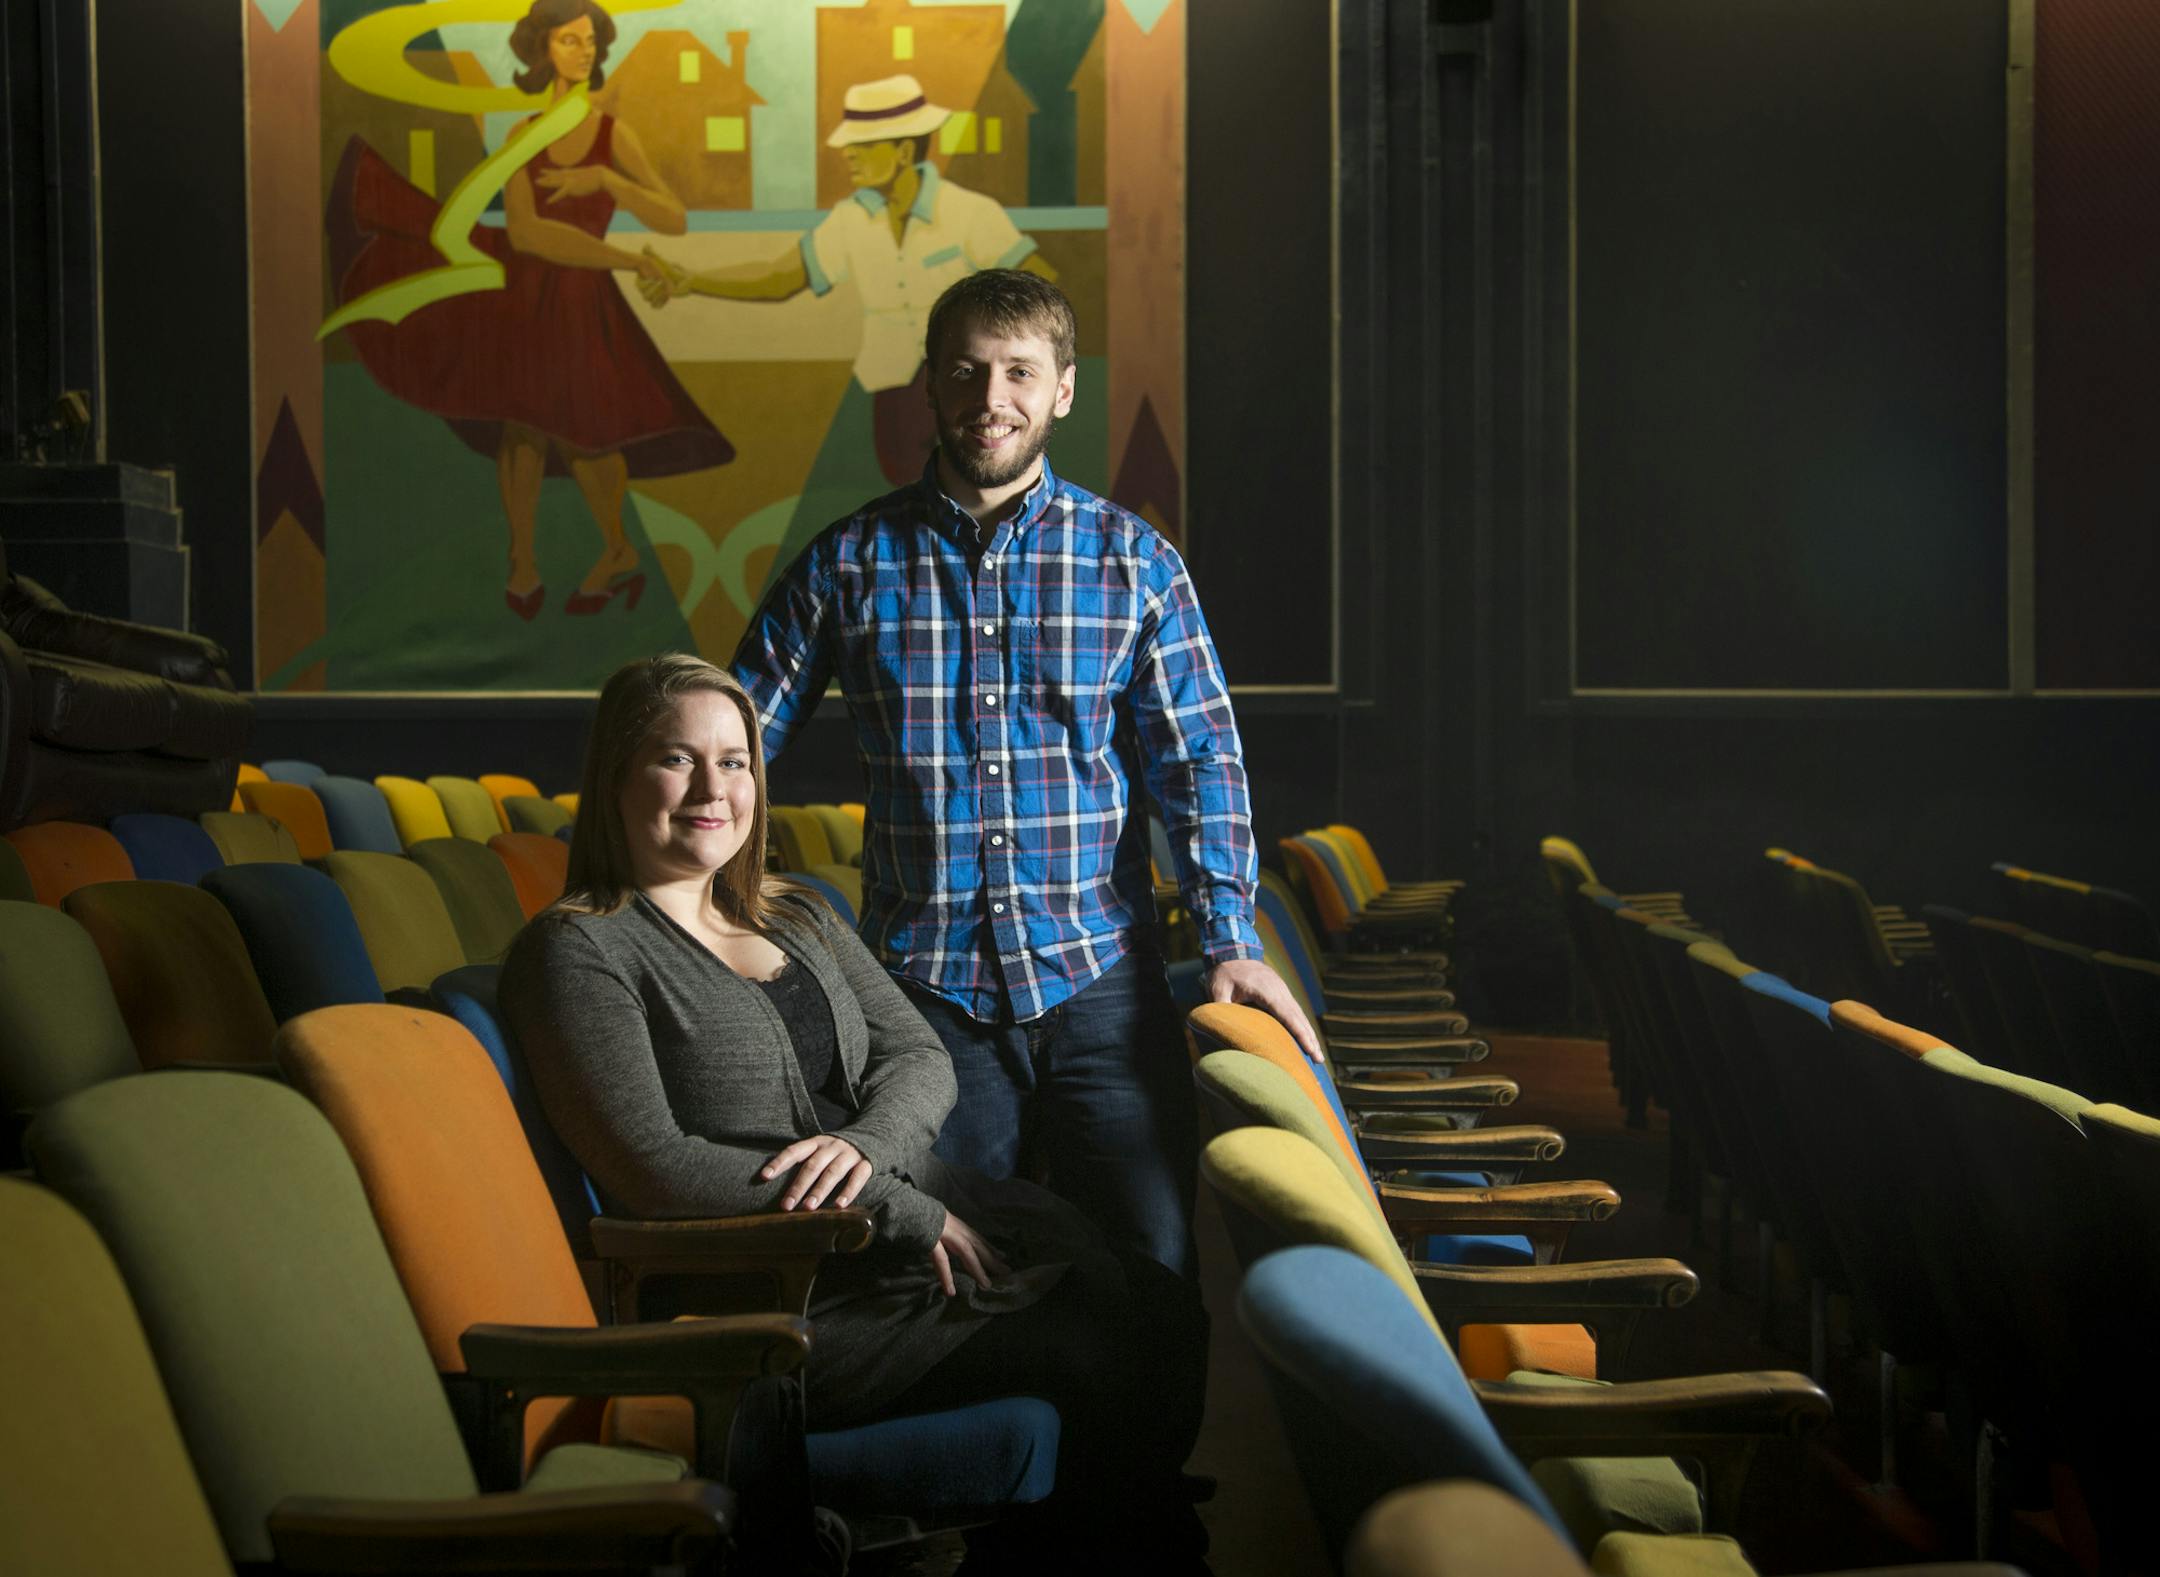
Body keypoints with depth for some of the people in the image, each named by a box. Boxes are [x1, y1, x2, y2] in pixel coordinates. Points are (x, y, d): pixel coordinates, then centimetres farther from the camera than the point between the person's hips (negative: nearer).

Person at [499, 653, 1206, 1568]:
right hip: (798, 1301, -7)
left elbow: (920, 1057, 14)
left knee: (1157, 1303, -18)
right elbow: (653, 1168, -12)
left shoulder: (797, 920, 21)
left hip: (936, 1217, 7)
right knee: (1095, 1353, -23)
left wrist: (867, 1143, -11)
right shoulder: (577, 951, -2)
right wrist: (904, 1212, -12)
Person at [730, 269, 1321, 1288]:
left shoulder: (1131, 559, 6)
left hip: (1099, 978, 0)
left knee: (1166, 1260, -7)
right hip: (926, 990, 0)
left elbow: (1199, 758, 4)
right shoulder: (850, 565, 5)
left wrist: (1229, 939, -8)